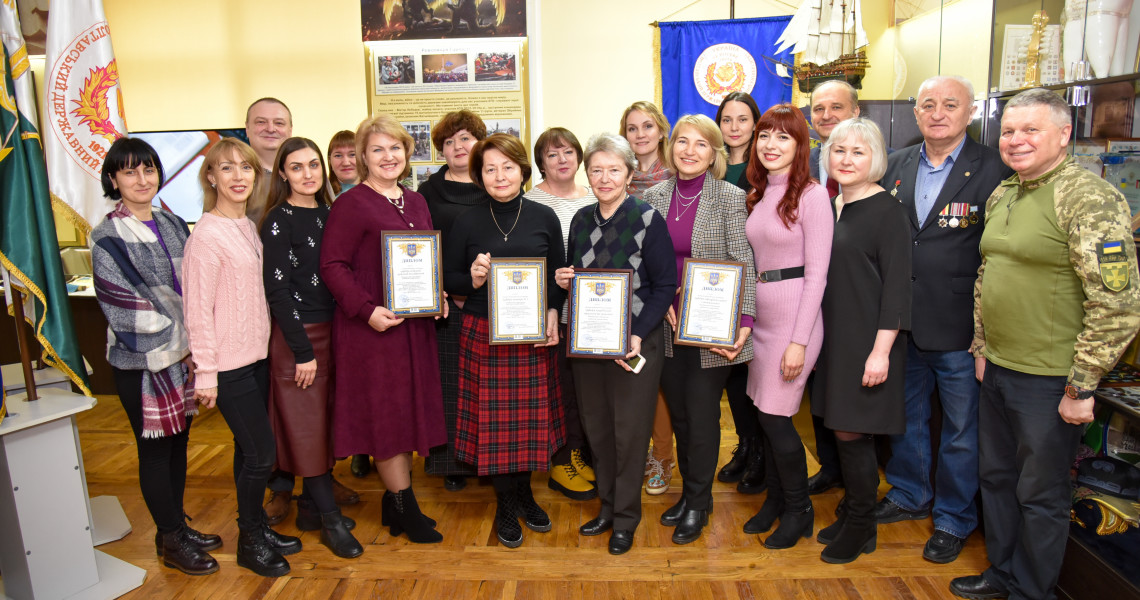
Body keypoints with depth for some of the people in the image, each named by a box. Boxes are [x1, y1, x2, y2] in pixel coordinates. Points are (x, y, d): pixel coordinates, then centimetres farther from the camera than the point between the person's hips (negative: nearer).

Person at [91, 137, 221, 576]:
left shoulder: (174, 226, 7)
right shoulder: (108, 239, -11)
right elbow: (127, 307, -15)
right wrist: (179, 348, -12)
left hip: (184, 354, 6)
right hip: (142, 361, -6)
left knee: (178, 443, 15)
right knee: (155, 450, 6)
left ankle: (177, 528, 31)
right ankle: (171, 540, 20)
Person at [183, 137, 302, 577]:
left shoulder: (249, 227, 8)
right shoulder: (207, 235, -17)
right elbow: (198, 309, -16)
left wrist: (264, 342, 14)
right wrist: (205, 372, -14)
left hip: (256, 355, 7)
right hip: (228, 364, -7)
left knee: (249, 449, 17)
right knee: (261, 451, 0)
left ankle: (258, 527, 32)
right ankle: (250, 542, 19)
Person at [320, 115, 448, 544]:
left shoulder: (416, 202, 13)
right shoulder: (351, 204, -8)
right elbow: (332, 265, -13)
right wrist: (367, 309, -22)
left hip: (416, 324, 7)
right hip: (372, 326, -7)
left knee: (409, 409, 12)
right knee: (385, 412, 2)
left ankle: (395, 502, 28)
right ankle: (405, 509, 16)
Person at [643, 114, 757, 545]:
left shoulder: (730, 198, -6)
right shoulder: (654, 197, 5)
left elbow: (744, 265, -9)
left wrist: (745, 322, -17)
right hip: (667, 326, 4)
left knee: (702, 415, 4)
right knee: (678, 412, 14)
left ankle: (698, 504, 24)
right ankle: (689, 491, 33)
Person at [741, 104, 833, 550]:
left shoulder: (811, 195, -11)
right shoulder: (758, 195, 11)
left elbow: (816, 274, -14)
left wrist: (799, 341, -16)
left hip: (795, 316, -7)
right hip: (758, 315, 7)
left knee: (776, 417, -2)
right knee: (766, 415, 13)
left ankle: (799, 510, 21)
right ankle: (775, 499, 31)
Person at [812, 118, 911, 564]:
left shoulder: (887, 210, -11)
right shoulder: (832, 207, 10)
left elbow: (897, 285, -14)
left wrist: (881, 350, -19)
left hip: (867, 343, -7)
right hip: (835, 338, 7)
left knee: (852, 434, 0)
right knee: (843, 433, 13)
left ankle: (861, 528, 18)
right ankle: (852, 514, 29)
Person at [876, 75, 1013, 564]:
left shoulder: (993, 170, -9)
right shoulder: (895, 166, 5)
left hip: (960, 327, -4)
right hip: (901, 322, 5)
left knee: (961, 429, 11)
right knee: (904, 415, 20)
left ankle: (954, 518, 31)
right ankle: (909, 495, 41)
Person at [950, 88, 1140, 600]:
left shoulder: (1090, 199, -16)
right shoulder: (1000, 197, 8)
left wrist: (1081, 386, -17)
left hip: (1049, 380, -7)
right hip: (997, 369, 8)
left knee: (1040, 494, 9)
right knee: (996, 477, 20)